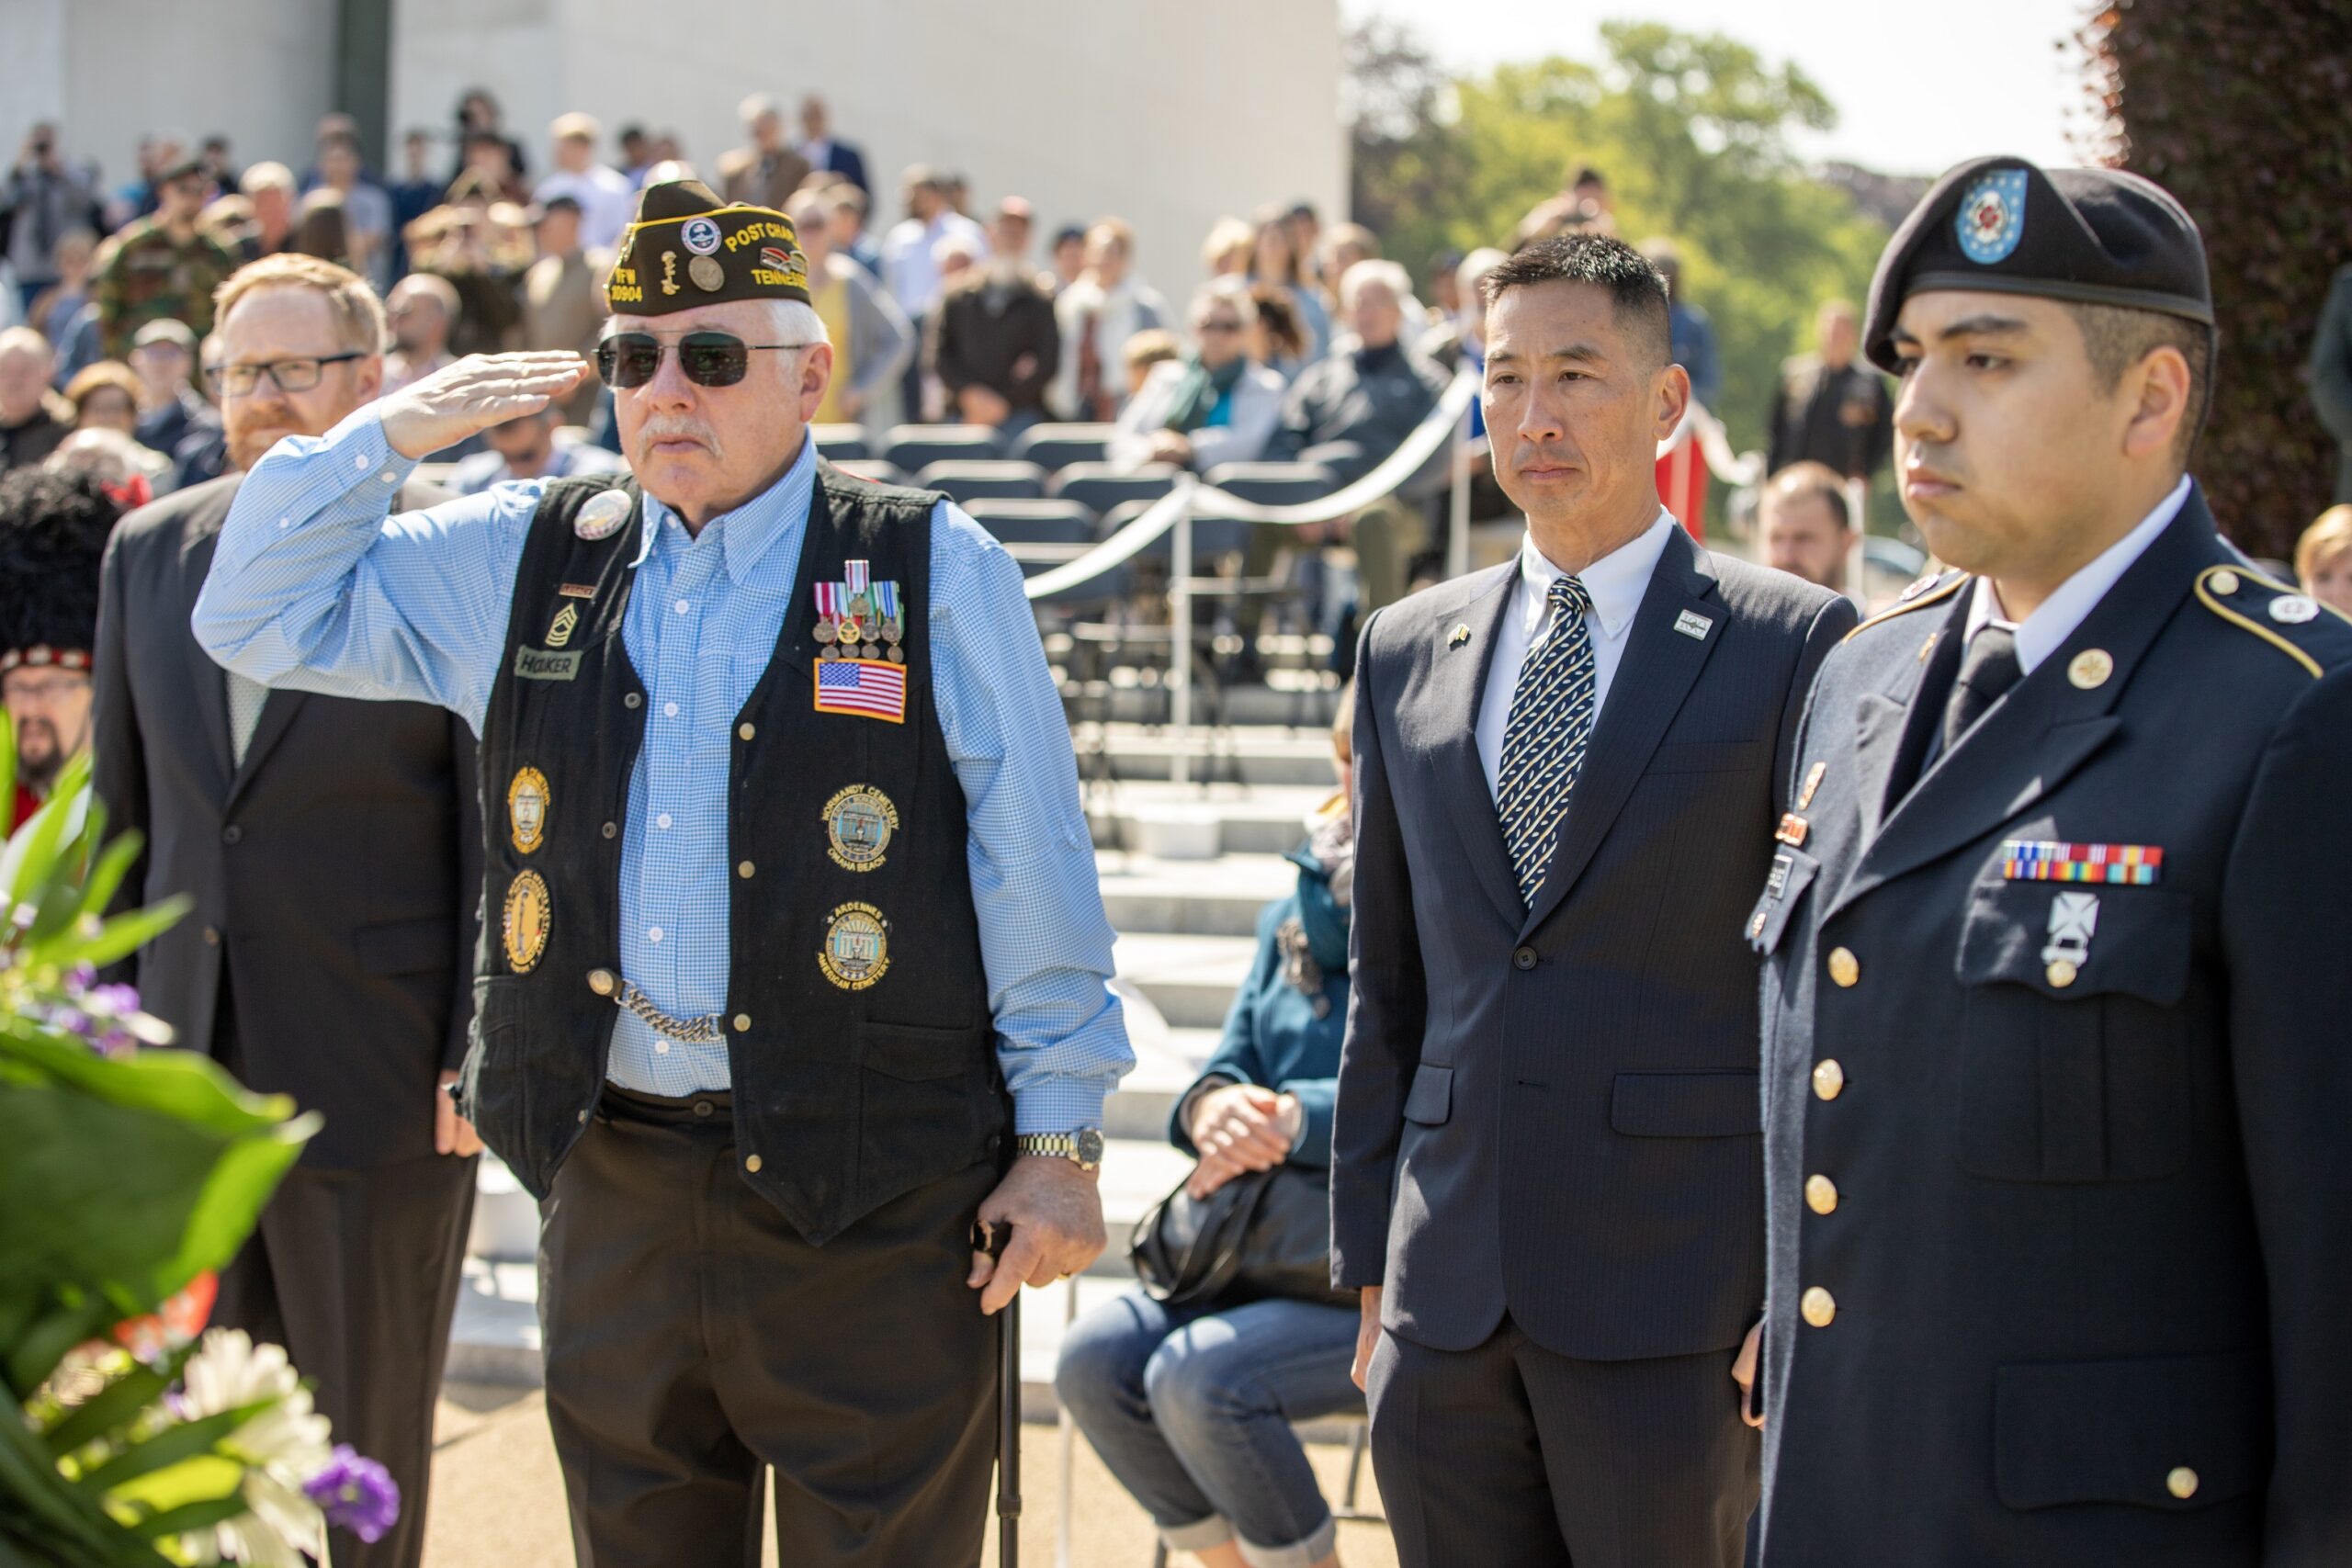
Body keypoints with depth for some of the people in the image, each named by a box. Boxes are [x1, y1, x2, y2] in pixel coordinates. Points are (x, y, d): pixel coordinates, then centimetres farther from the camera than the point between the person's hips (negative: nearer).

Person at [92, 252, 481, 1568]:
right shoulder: (150, 550, 8)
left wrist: (484, 1057, -10)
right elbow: (122, 809, 14)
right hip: (187, 1068, 5)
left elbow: (497, 829, -6)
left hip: (382, 1086, -4)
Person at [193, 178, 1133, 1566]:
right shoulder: (527, 561, 10)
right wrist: (389, 435, 0)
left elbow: (1035, 871, -1)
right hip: (613, 1180, 4)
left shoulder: (931, 569, -2)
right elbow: (258, 617, 14)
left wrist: (1061, 1141, -3)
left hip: (870, 1192, -4)